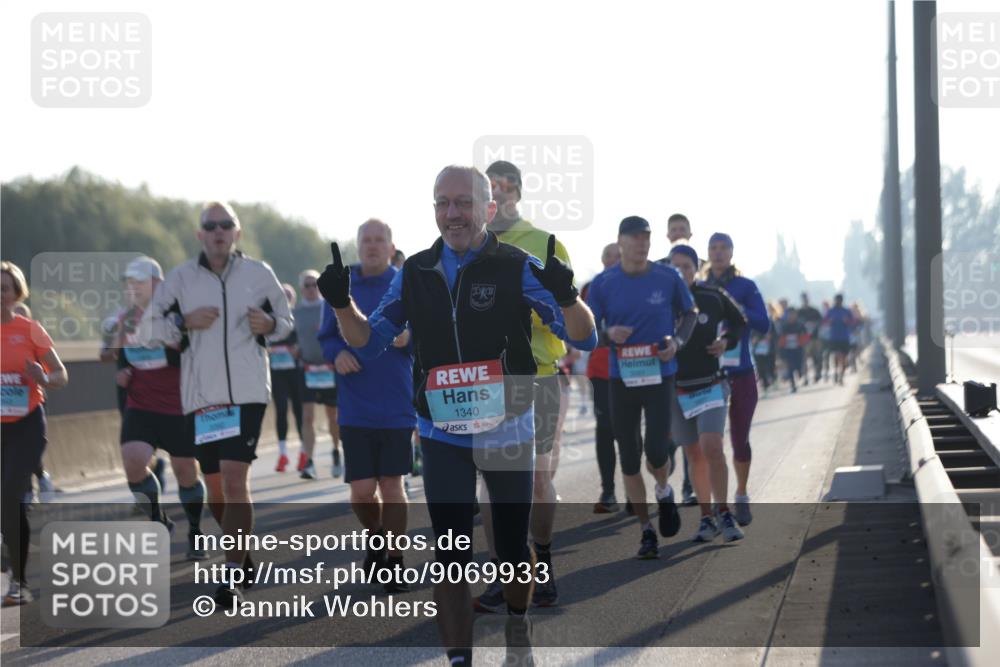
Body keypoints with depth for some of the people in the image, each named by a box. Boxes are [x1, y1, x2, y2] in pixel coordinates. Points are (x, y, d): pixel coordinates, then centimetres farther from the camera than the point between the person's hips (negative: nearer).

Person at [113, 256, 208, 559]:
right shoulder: (125, 321, 7)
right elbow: (118, 356, 23)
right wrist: (119, 373, 1)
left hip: (178, 408, -3)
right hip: (140, 407, 3)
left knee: (186, 473, 6)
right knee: (133, 461, -19)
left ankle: (195, 534, 28)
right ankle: (158, 520, 5)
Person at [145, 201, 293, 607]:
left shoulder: (259, 274, 4)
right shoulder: (180, 278, 5)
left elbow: (286, 321, 14)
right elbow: (154, 327, 8)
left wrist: (269, 324, -8)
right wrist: (185, 321, -10)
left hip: (247, 392, -2)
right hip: (200, 395, 3)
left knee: (235, 480, -14)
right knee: (215, 487, 10)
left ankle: (233, 576, -13)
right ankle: (241, 555, 33)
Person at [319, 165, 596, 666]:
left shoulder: (517, 268, -9)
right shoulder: (416, 273, 2)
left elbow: (583, 338, -12)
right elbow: (368, 343, 9)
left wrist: (564, 295, -34)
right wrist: (341, 304, -11)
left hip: (509, 433, -2)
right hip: (442, 436, 2)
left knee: (513, 548, 9)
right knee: (450, 555, -1)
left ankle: (517, 621, 38)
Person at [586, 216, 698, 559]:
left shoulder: (668, 277, -2)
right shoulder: (602, 284, -2)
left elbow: (689, 313, 12)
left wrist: (678, 341, -7)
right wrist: (609, 334, -19)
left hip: (660, 375, -1)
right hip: (621, 379, 1)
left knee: (656, 450, -12)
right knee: (629, 460, 3)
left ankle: (664, 492, 24)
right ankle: (646, 531, 15)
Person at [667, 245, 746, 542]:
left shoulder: (714, 298, -2)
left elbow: (739, 323, 15)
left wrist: (727, 341, -3)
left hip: (710, 386, -2)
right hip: (675, 391, 2)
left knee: (712, 448, -17)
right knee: (695, 456, 7)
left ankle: (724, 515, -10)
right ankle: (707, 518, 17)